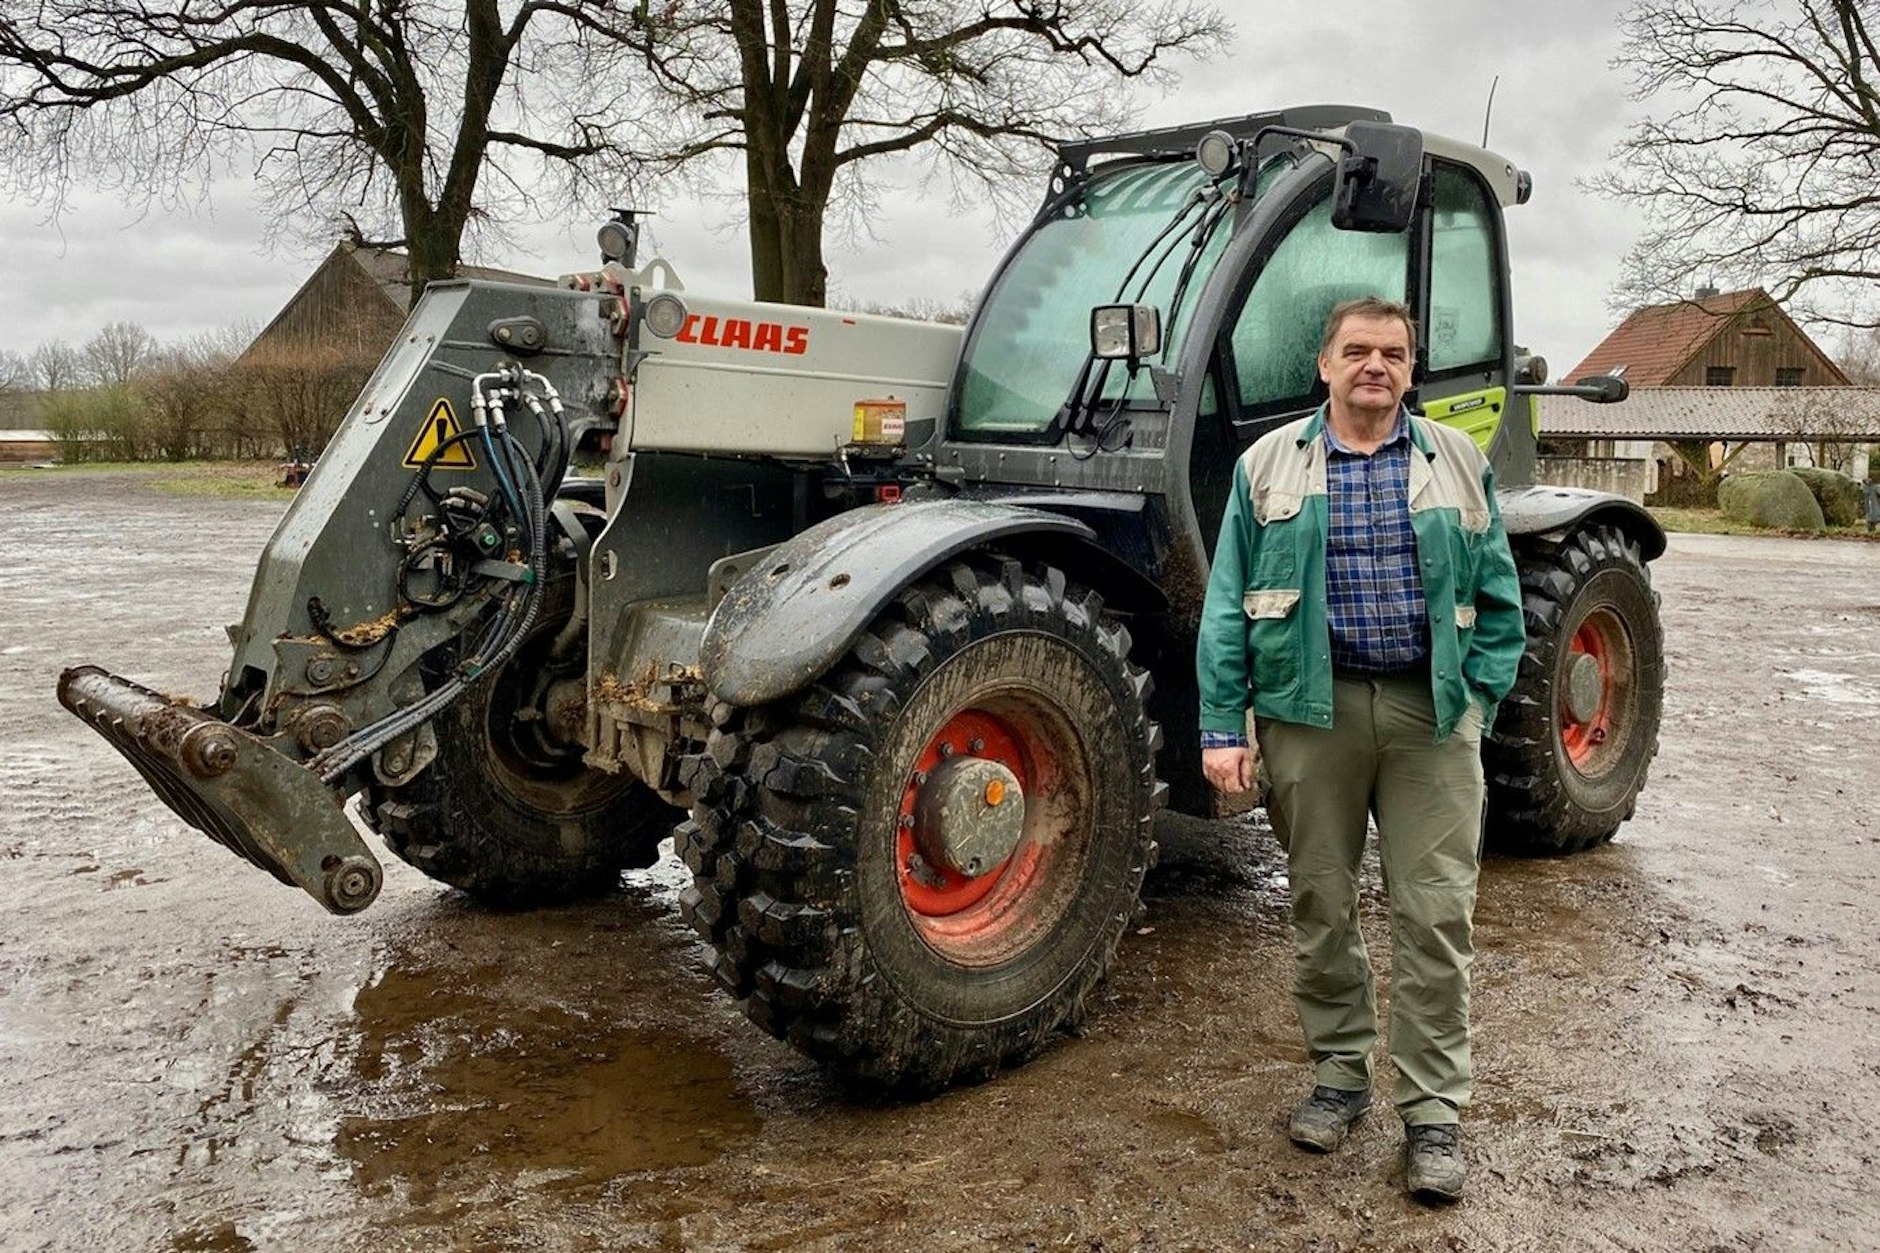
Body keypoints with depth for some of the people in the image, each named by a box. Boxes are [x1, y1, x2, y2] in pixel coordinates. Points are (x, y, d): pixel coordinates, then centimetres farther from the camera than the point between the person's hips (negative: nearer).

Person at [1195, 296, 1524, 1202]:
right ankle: (1339, 1073, 26)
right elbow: (1228, 608, 1)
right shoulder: (1269, 466, 6)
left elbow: (1498, 599, 11)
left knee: (1434, 913, 0)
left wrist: (1480, 699, 0)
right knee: (1321, 906, 9)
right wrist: (1222, 727, -5)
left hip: (1432, 715, 1)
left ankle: (1433, 1110, 11)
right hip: (1312, 710, 0)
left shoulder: (1458, 464, 10)